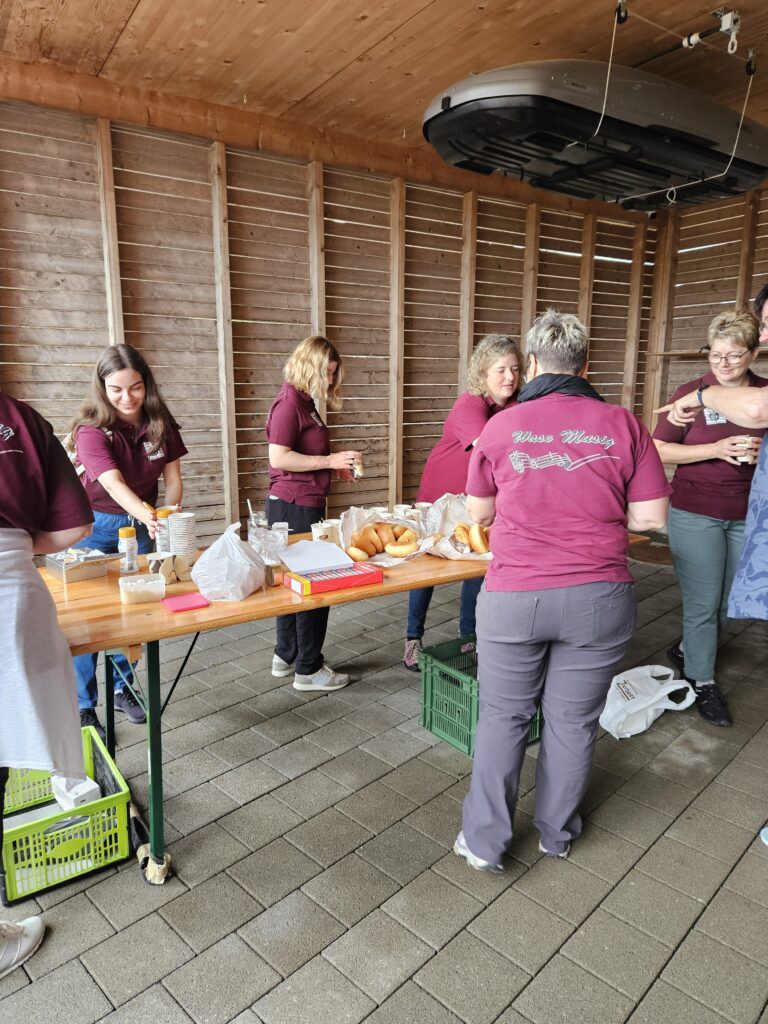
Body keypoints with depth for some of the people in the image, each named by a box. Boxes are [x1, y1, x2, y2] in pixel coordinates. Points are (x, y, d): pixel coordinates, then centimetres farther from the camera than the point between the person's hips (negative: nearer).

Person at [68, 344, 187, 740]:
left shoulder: (160, 423, -7)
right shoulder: (91, 429, -20)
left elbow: (172, 478, -5)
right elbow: (113, 483, -36)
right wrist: (149, 515, -53)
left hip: (142, 524, 4)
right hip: (96, 527, -3)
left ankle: (123, 689, 28)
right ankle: (84, 708, 15)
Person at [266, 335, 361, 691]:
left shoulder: (304, 401, 15)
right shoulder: (289, 401, -14)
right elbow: (279, 457, -22)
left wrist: (336, 467, 10)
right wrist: (329, 460, -18)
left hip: (303, 504, 10)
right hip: (294, 506, -10)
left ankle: (286, 657, 31)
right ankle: (308, 669, 11)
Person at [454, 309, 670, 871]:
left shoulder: (501, 426, 0)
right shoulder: (622, 424, -1)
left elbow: (479, 513, 10)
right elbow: (652, 516, 0)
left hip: (513, 597, 0)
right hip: (598, 597, 1)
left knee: (503, 718, 16)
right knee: (574, 721, 17)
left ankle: (485, 840, 27)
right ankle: (558, 832, 37)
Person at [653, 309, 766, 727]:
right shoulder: (691, 393, -7)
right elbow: (659, 451, -9)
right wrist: (715, 450, -21)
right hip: (696, 514, -4)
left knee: (728, 601, 16)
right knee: (702, 603, 2)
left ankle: (687, 648, 40)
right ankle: (701, 681, 19)